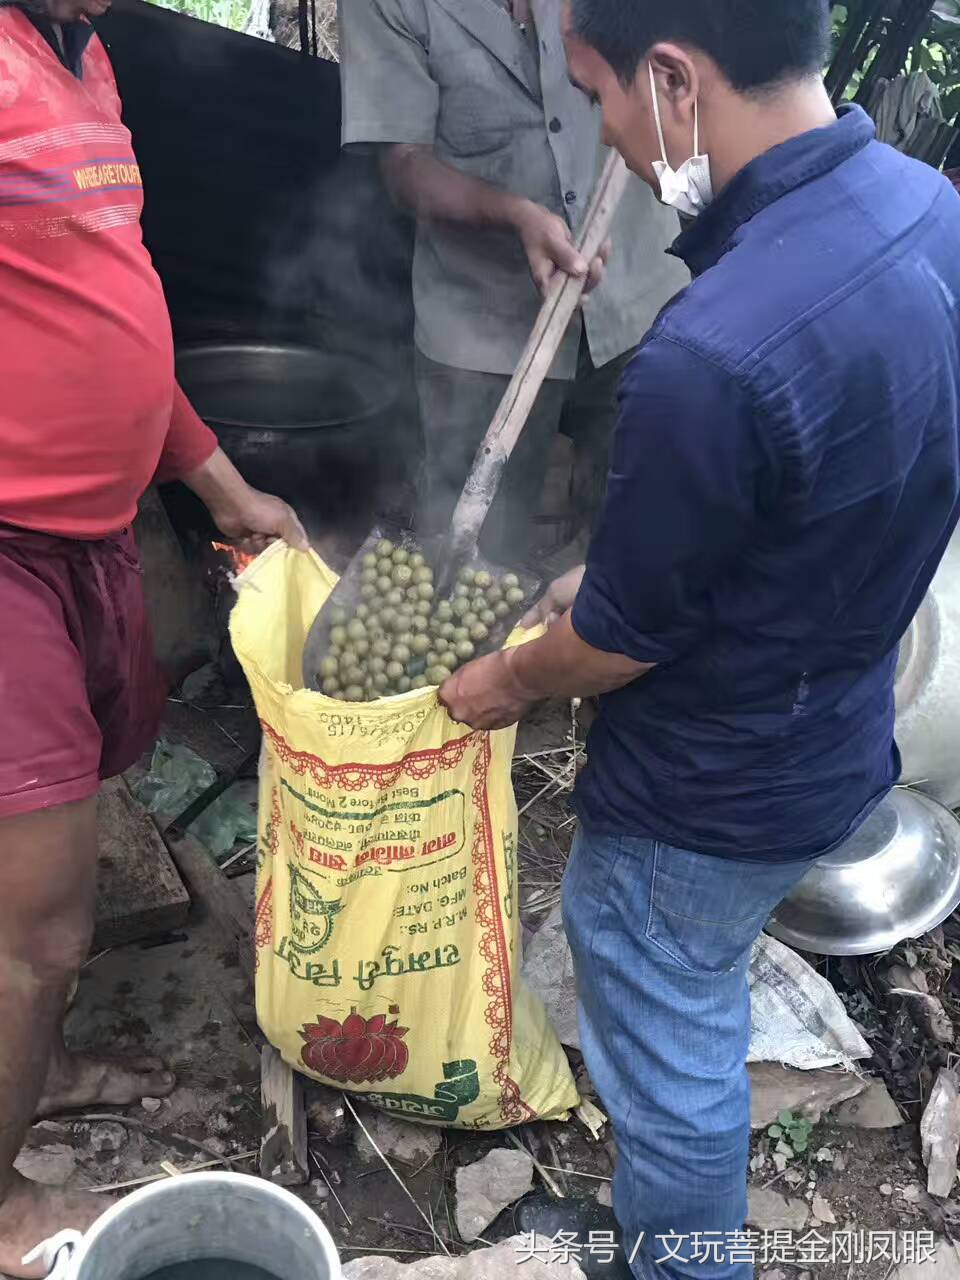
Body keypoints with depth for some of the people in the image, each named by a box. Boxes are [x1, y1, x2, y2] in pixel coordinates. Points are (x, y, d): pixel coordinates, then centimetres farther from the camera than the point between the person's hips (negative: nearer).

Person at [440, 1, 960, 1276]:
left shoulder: (714, 355, -37)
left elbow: (623, 634, -21)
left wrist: (513, 677, 0)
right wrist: (613, 571, 10)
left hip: (710, 795, -9)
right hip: (836, 732, 9)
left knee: (671, 1050, 18)